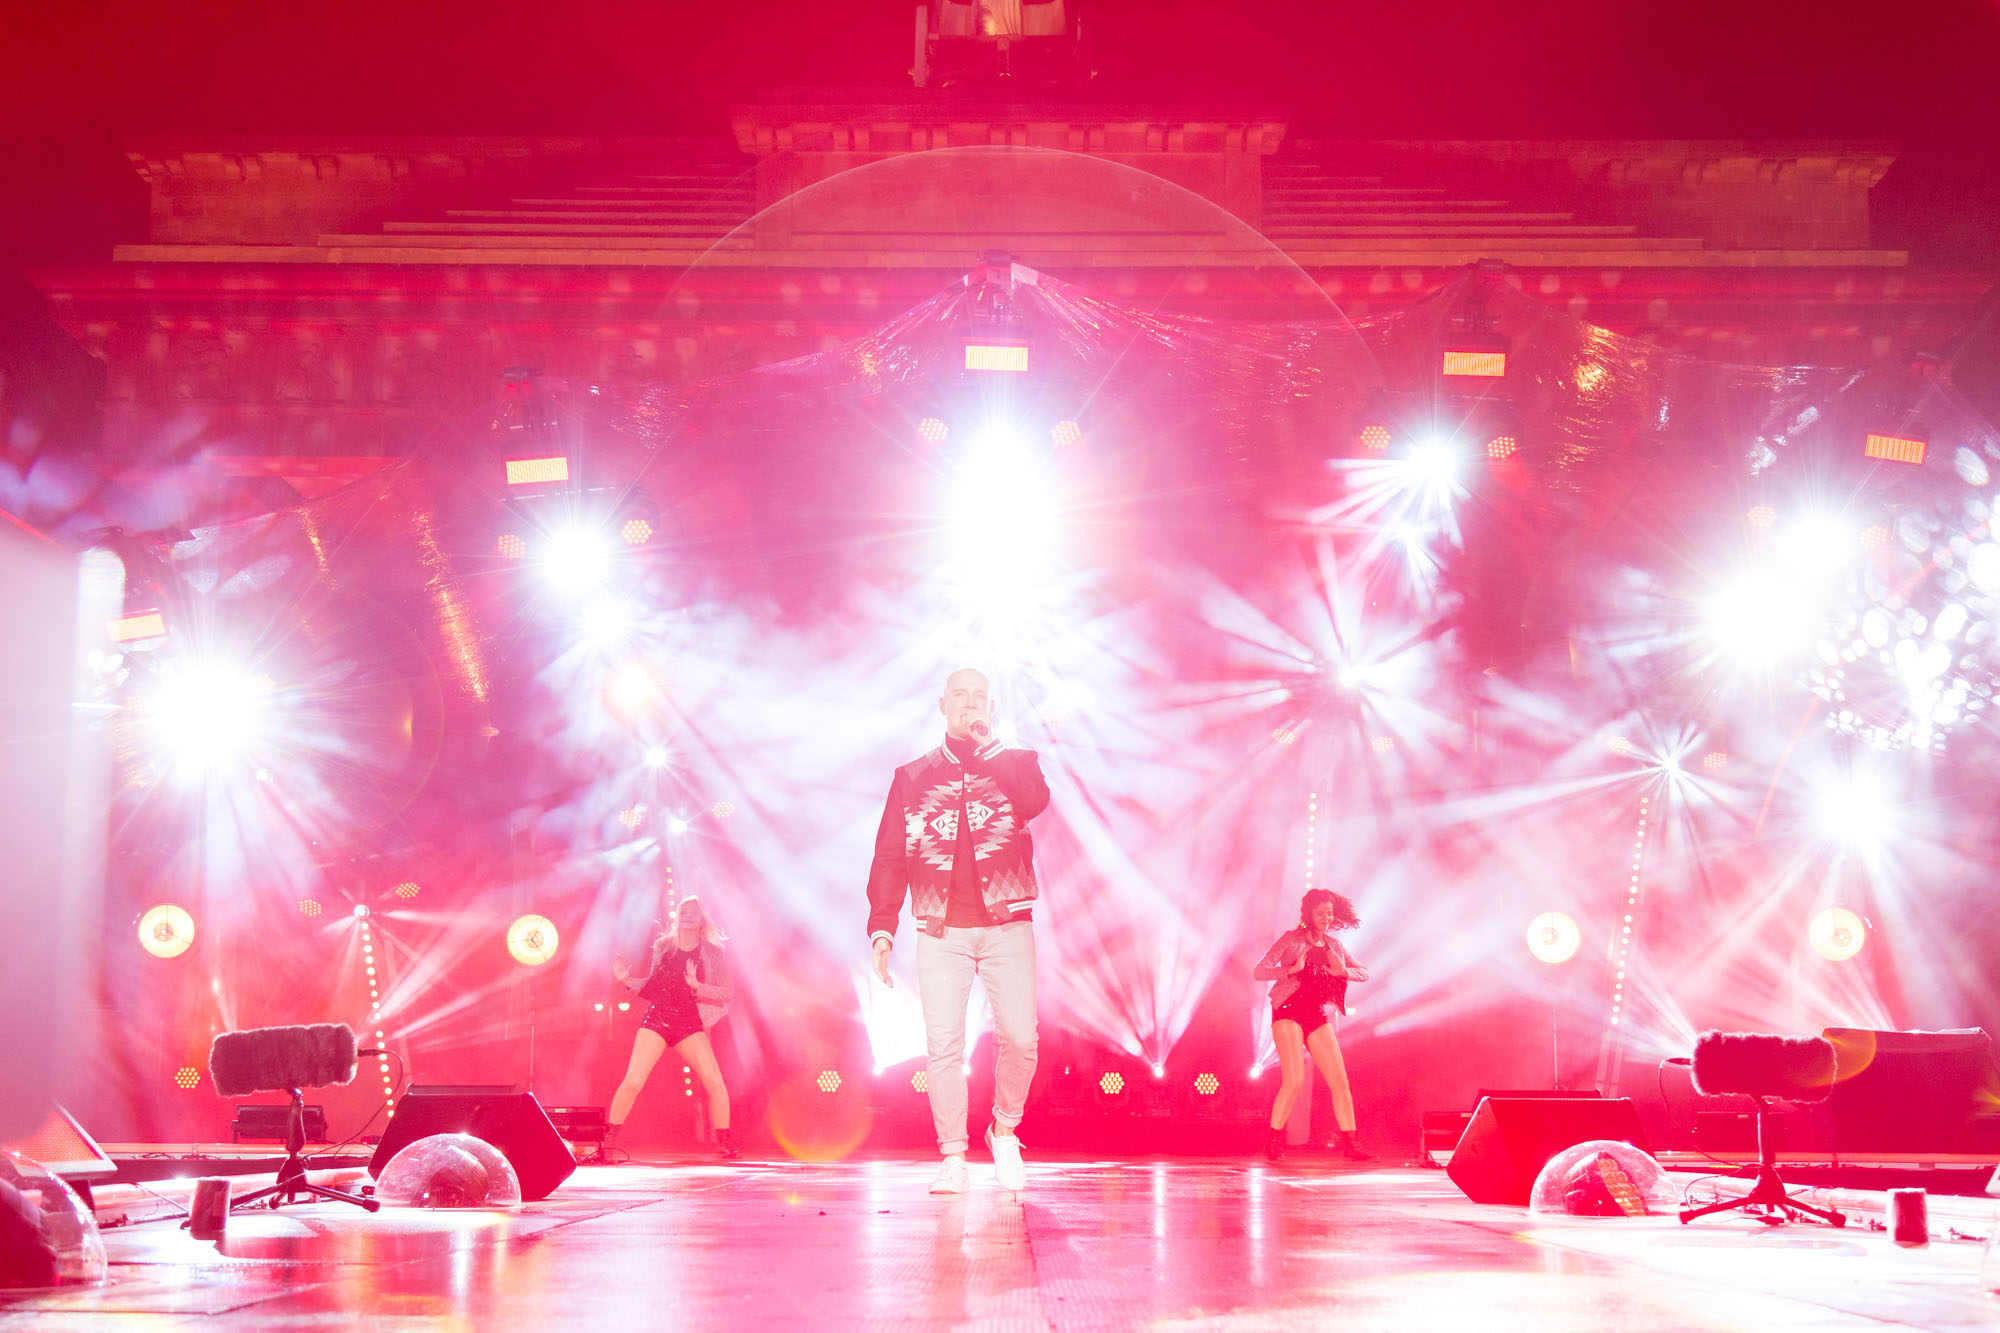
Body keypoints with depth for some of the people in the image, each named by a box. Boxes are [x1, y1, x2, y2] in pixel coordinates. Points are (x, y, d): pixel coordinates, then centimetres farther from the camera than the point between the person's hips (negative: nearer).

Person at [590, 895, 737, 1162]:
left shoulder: (710, 953, 3)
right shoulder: (663, 947, 8)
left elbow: (728, 993, -4)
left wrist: (697, 986, -18)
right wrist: (627, 980, 2)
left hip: (690, 1024, 0)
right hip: (657, 1019, 0)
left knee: (715, 1083, -13)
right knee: (633, 1081, -12)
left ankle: (726, 1146, 3)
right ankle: (607, 1145, -1)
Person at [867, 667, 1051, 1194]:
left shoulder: (1016, 763, 12)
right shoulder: (913, 776, 13)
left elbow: (1036, 801, -12)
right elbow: (889, 856, 10)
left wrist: (987, 745, -11)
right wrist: (882, 927, 0)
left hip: (1006, 924, 0)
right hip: (941, 930, 1)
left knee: (1020, 1038, -9)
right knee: (943, 1046, -6)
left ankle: (1005, 1130, 15)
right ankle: (952, 1159, 2)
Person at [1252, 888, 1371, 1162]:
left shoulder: (1334, 946, 15)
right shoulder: (1292, 940, 1)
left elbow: (1364, 973, 16)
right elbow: (1260, 971, -6)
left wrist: (1343, 972, -5)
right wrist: (1292, 969, -21)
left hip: (1318, 1016, 5)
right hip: (1289, 1012, -5)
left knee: (1339, 1080, -2)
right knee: (1294, 1080, -15)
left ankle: (1350, 1142, 6)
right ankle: (1273, 1141, 0)